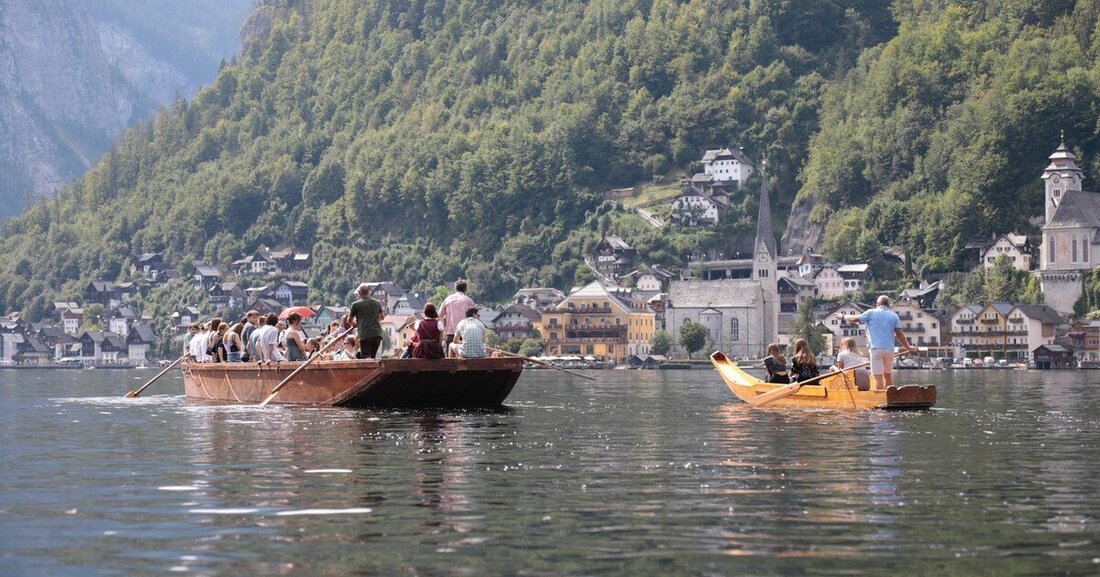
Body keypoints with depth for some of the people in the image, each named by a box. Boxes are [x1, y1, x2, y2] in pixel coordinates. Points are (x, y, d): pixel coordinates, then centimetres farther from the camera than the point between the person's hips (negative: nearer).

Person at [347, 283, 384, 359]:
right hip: (377, 334, 5)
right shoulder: (376, 303, 14)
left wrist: (355, 324, 35)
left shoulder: (355, 305, 2)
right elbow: (381, 317, 31)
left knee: (366, 358, -10)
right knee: (373, 357, 14)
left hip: (365, 335, -5)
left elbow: (349, 321, 13)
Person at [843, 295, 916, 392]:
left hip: (876, 348, -3)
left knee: (877, 377, -7)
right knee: (888, 375, 16)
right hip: (889, 349, 3)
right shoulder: (894, 316, 8)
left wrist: (843, 316, 20)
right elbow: (899, 334, 4)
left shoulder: (871, 313, 1)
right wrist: (908, 347, 12)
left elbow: (855, 319, 2)